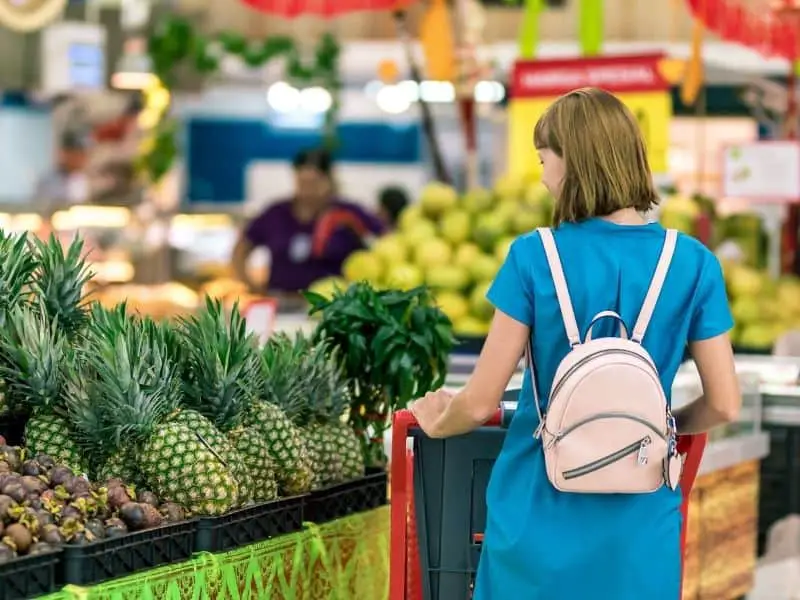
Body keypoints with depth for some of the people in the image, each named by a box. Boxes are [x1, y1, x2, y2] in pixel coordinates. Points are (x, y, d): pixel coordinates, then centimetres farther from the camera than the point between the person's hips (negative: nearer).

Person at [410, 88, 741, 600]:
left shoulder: (534, 258, -9)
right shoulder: (693, 264, -4)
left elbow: (479, 403, -7)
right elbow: (725, 404, -1)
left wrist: (437, 423, 15)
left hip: (540, 522, -1)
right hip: (639, 532, 1)